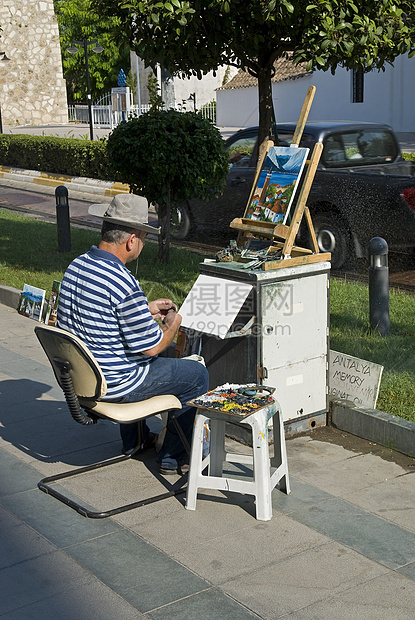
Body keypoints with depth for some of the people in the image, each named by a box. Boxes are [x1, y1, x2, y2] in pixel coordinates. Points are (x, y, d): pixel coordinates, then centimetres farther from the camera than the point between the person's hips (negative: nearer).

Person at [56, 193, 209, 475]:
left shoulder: (76, 266, -1)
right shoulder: (125, 285, -29)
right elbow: (152, 346, -22)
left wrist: (146, 309, 17)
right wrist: (173, 324, -1)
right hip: (115, 385, -9)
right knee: (197, 374, 8)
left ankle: (134, 440, 45)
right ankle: (173, 456, 19)